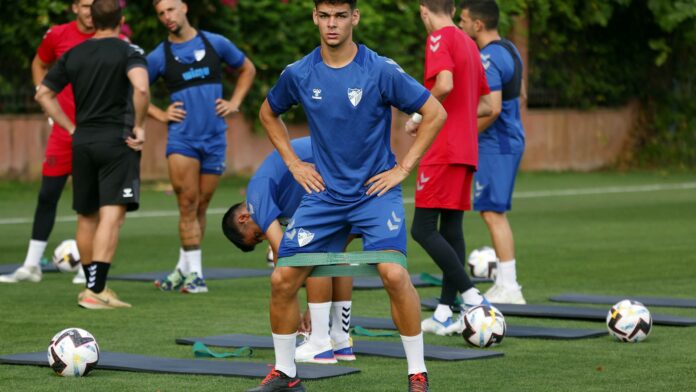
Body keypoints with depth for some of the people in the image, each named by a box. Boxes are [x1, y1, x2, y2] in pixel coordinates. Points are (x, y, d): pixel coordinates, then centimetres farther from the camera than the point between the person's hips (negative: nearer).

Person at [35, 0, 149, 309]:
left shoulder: (73, 55, 9)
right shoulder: (128, 52, -6)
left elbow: (43, 94, 12)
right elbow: (141, 88, -24)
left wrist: (71, 128, 13)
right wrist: (138, 126, -11)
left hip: (82, 141, 5)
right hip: (117, 141, -5)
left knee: (87, 217, 16)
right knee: (112, 215, -9)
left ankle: (92, 284, 26)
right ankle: (96, 291, -18)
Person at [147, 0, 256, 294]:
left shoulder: (215, 43, 6)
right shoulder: (159, 56, 3)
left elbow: (247, 69, 20)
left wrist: (234, 102, 9)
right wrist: (160, 114, 1)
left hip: (215, 138, 2)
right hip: (181, 139, -2)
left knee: (200, 207, 7)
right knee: (188, 205, -9)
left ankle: (184, 270, 19)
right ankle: (193, 274, -5)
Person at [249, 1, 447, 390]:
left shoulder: (381, 70, -12)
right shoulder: (299, 74, -1)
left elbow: (435, 113, -5)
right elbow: (269, 113, 20)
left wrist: (403, 168, -7)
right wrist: (293, 163, 9)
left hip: (376, 190, -4)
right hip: (324, 193, 4)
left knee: (394, 273, -23)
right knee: (283, 279, -2)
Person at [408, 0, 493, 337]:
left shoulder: (438, 39, -8)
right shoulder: (469, 45, 19)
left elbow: (445, 84, -24)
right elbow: (485, 105, 22)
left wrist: (420, 117, -11)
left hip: (442, 150, -9)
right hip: (466, 151, 9)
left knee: (423, 229, -8)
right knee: (451, 229, 8)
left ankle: (472, 297, -18)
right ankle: (444, 313, 6)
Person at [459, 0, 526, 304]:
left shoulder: (487, 59, -19)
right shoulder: (509, 49, 13)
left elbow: (493, 108, -27)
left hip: (494, 145, -10)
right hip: (510, 141, 10)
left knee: (493, 213, -8)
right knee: (495, 212, 15)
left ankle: (508, 287, -9)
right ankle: (504, 282, 19)